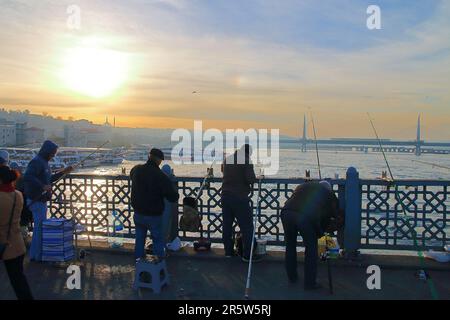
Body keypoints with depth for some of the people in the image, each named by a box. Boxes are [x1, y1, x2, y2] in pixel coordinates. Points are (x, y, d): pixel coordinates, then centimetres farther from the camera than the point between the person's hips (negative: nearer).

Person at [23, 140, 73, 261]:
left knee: (39, 227, 16)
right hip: (36, 200, -10)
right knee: (41, 227, -3)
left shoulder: (44, 162, 14)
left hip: (41, 200, 10)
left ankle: (34, 255, 26)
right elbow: (28, 177, -30)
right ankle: (38, 256, 6)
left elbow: (48, 179, 23)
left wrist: (63, 172, 17)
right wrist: (42, 186, -33)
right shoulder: (36, 161, -16)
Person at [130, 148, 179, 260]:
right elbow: (173, 197, -21)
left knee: (139, 238, 23)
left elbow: (131, 175, 20)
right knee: (158, 240, 15)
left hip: (138, 213, 5)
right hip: (154, 215, -5)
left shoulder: (136, 170, -7)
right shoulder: (161, 177, -25)